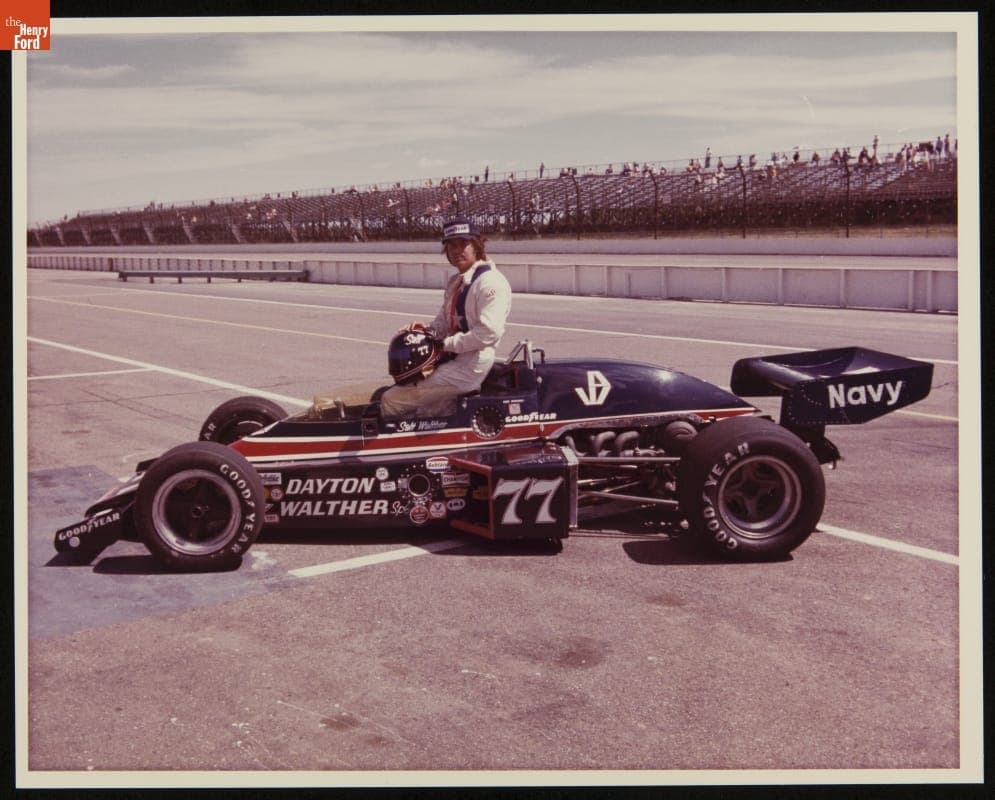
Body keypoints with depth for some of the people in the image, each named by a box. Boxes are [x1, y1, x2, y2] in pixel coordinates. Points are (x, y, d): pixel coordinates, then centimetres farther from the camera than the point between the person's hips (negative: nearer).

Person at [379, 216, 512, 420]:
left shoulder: (490, 282, -15)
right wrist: (427, 330, -2)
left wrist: (447, 344, -18)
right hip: (451, 361, 10)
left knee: (392, 401, -10)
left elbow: (489, 332, -25)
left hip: (469, 368, -10)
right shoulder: (456, 282, 16)